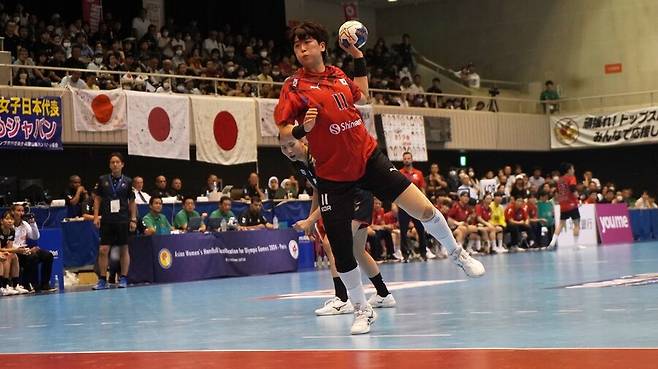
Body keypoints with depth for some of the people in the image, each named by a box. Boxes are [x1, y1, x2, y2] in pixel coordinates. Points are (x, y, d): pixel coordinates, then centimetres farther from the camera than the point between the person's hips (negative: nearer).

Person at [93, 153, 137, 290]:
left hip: (123, 220, 0)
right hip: (107, 220, 0)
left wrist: (133, 219, 2)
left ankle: (123, 278, 12)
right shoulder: (103, 180, 4)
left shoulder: (128, 181, 3)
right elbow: (97, 199, 9)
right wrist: (96, 217, 0)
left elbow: (132, 201, 8)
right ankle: (102, 280, 5)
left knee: (124, 249, 4)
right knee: (103, 250, -2)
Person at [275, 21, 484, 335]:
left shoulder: (337, 74, 6)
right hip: (333, 176, -3)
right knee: (341, 248, -4)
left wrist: (358, 57, 18)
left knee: (424, 209, -4)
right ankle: (362, 310, 17)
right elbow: (282, 131, -8)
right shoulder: (294, 86, -6)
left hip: (369, 159, 3)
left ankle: (457, 253, 24)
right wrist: (303, 128, -28)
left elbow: (361, 95, 26)